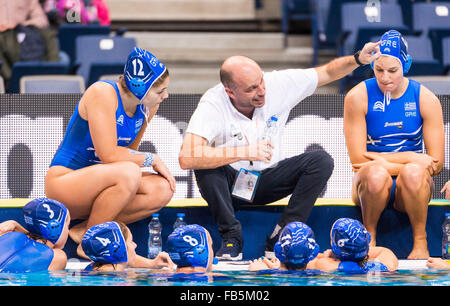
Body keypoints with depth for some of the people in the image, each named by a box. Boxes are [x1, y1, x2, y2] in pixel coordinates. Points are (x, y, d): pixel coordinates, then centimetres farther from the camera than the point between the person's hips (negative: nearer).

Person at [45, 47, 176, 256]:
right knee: (128, 173, -34)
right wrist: (151, 159, -14)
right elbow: (109, 155, -25)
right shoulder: (103, 93, -20)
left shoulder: (148, 107, 4)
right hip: (64, 181, -8)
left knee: (162, 190, -14)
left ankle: (82, 230, -10)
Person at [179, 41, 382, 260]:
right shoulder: (212, 105, -26)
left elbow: (327, 73, 0)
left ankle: (279, 240, -18)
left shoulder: (277, 84, -14)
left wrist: (357, 59, -20)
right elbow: (187, 158, -40)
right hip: (230, 185, -4)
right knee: (206, 164, -35)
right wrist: (246, 152, -40)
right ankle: (232, 237, -19)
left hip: (267, 183, 4)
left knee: (321, 161, -19)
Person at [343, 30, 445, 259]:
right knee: (376, 174, -36)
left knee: (413, 173, -35)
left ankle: (420, 242, -13)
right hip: (371, 186, 0)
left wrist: (381, 159, -12)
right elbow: (358, 159, -9)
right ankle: (369, 237, -9)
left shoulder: (425, 99, 0)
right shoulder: (358, 97, -4)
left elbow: (436, 164, -3)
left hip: (408, 189, 1)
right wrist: (413, 159, -17)